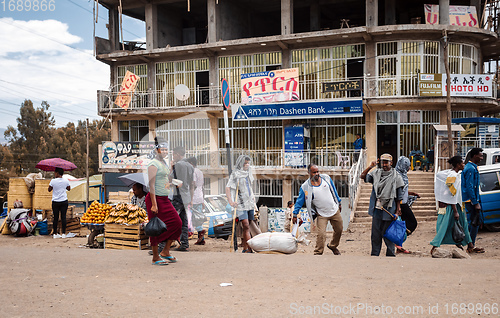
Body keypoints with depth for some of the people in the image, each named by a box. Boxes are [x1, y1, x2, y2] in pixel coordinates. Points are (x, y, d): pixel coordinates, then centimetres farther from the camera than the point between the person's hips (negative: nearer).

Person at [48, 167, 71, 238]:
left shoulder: (53, 181, -8)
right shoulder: (66, 181, -2)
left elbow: (49, 190, 6)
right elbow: (69, 189, 14)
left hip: (55, 202, -1)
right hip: (64, 201, 1)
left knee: (56, 218, 6)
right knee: (63, 217, 3)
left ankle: (55, 233, 10)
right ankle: (63, 233, 3)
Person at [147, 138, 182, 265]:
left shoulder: (164, 163, 15)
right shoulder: (153, 164, -12)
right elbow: (151, 185, -17)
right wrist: (154, 204, -21)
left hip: (165, 199, 9)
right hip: (156, 198, -9)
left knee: (176, 222, 4)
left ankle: (165, 252, 16)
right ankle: (155, 257, 9)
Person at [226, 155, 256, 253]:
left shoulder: (248, 173, 15)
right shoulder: (235, 174, -5)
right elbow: (228, 187, -10)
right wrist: (230, 201, -18)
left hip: (250, 202, 6)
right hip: (241, 203, -6)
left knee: (246, 227, 7)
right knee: (246, 225, -16)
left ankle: (245, 248, 12)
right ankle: (250, 248, -20)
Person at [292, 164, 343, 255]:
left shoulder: (326, 178, -2)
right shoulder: (305, 187, -13)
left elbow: (334, 191, 12)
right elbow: (299, 201, -5)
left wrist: (339, 202, 18)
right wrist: (295, 214, -6)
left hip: (334, 210, 4)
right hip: (321, 214, -4)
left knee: (339, 230, 15)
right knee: (321, 234, -16)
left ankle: (333, 246, 40)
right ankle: (318, 253, -3)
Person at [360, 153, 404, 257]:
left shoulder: (396, 177, 1)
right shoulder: (376, 173, 8)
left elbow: (399, 196, 4)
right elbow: (363, 176, 1)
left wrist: (398, 209, 0)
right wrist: (371, 166, -7)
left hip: (389, 210, -3)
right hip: (377, 209, 3)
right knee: (375, 234, 8)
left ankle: (391, 254, 13)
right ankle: (374, 254, 18)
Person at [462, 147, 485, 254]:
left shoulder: (469, 167, 16)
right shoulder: (471, 168, -16)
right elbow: (470, 187, -21)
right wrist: (475, 203, -20)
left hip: (469, 200, 10)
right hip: (471, 200, -10)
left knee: (472, 222, 14)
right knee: (475, 222, -5)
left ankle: (470, 245, 20)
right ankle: (471, 247, -1)